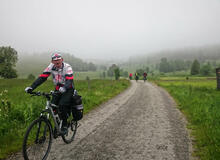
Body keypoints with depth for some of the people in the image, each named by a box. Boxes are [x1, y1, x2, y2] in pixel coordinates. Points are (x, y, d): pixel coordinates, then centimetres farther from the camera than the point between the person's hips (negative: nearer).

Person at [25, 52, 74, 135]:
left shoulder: (67, 67, -20)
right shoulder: (51, 67, -8)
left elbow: (70, 80, -33)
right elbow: (42, 77, -14)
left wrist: (64, 88, -55)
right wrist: (31, 87, -26)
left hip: (68, 90, -5)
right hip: (58, 89, 5)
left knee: (62, 105, -25)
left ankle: (64, 126, -7)